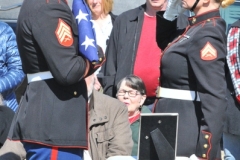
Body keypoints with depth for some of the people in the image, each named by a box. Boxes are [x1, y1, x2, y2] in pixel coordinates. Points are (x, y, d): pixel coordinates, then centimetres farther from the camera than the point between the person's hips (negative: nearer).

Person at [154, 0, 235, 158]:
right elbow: (164, 42, 28)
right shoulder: (198, 27, 9)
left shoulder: (207, 34, -19)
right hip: (174, 127, 9)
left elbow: (214, 97, -24)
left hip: (186, 133, -9)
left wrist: (205, 153, -27)